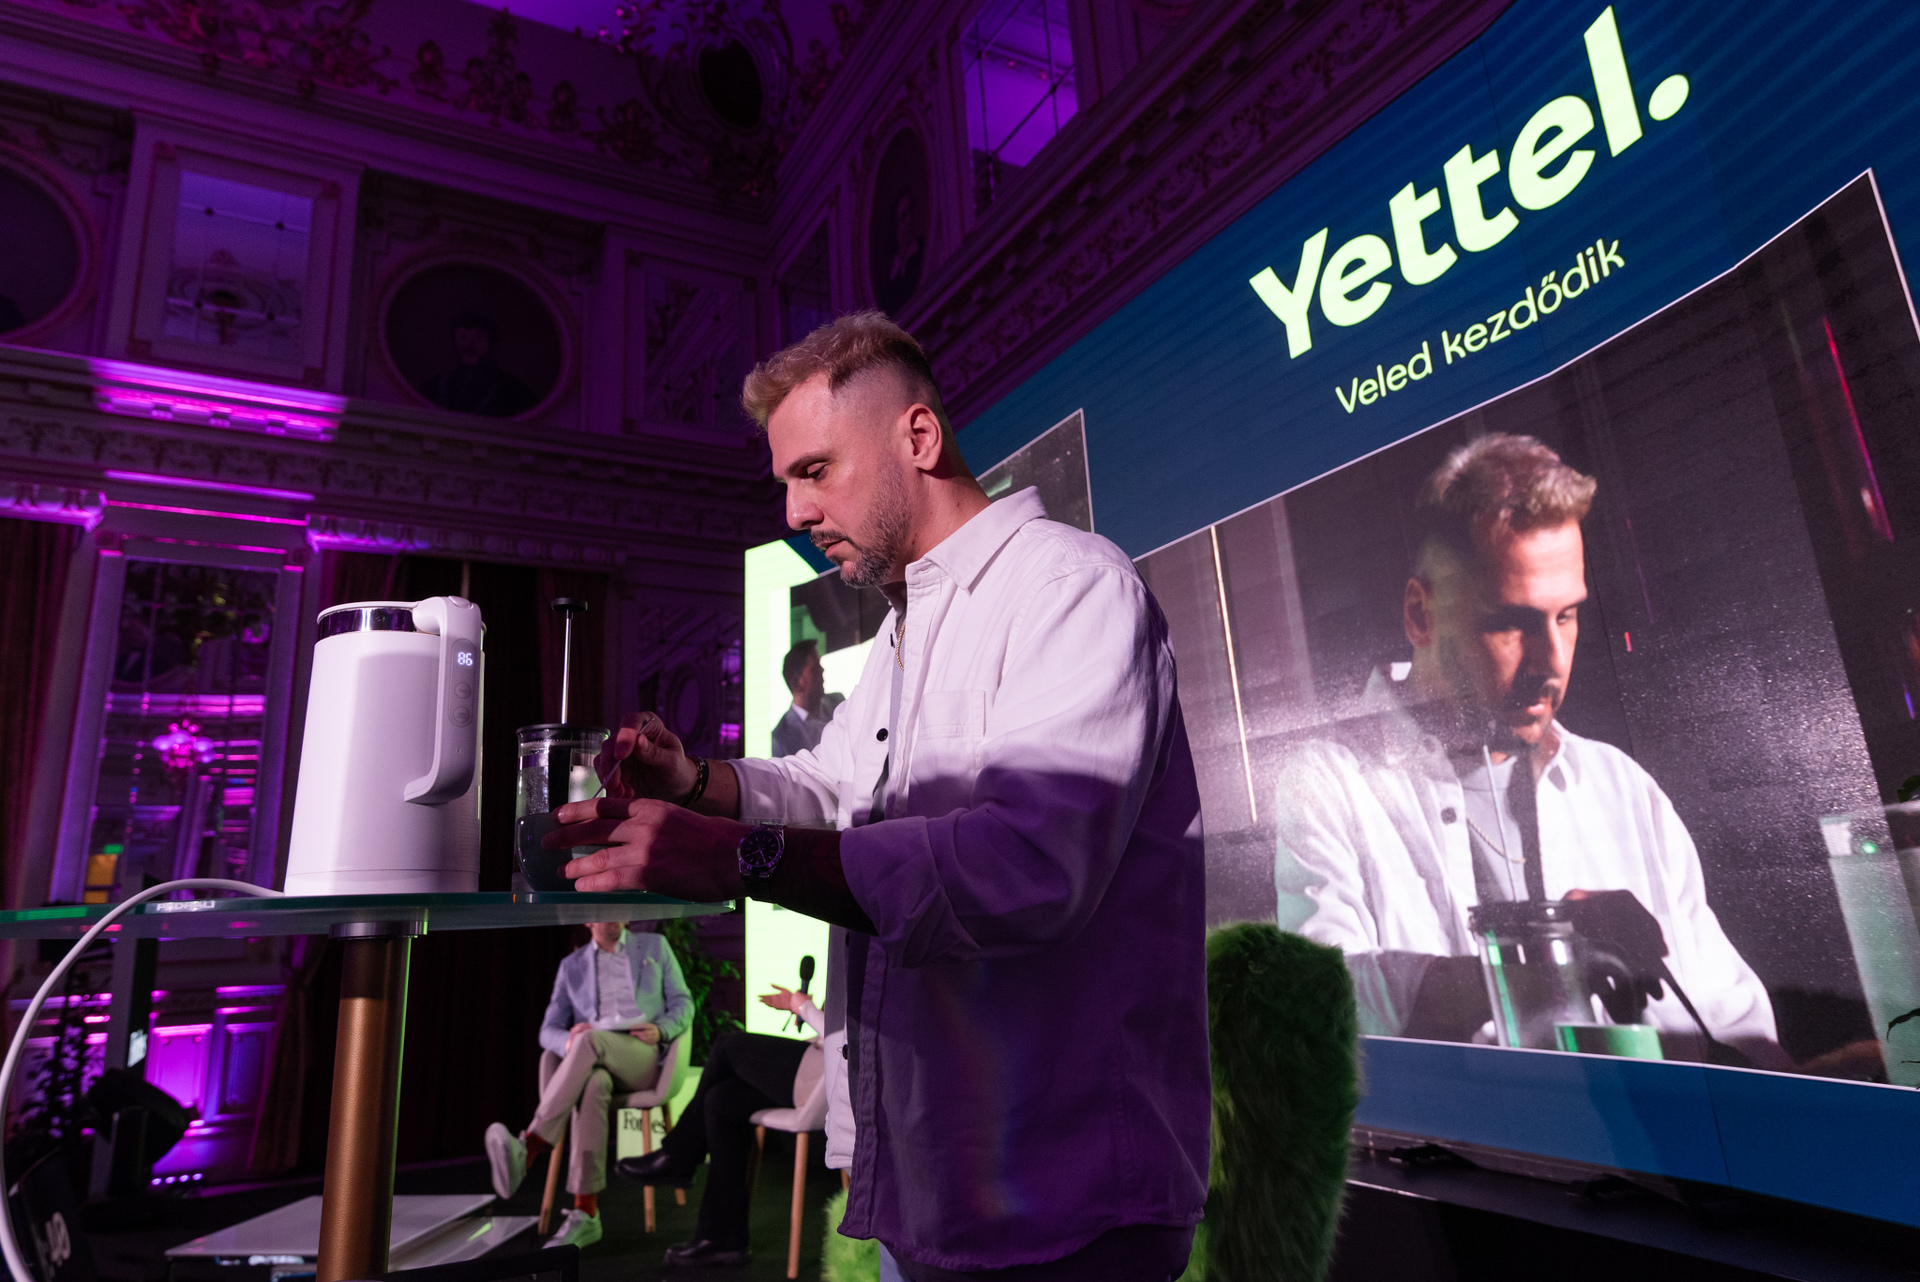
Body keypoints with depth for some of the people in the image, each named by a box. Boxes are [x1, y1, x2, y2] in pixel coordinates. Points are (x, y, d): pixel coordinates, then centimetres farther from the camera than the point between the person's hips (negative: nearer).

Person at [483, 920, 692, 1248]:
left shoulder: (656, 947, 18)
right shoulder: (572, 965, 21)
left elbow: (683, 1005, 14)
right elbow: (548, 1031, 15)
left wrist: (660, 1030, -9)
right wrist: (568, 1042, -10)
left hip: (644, 1058, -1)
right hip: (595, 1062, 2)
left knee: (590, 1040, -35)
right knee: (592, 1086, -37)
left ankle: (529, 1147, -43)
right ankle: (585, 1214, -40)